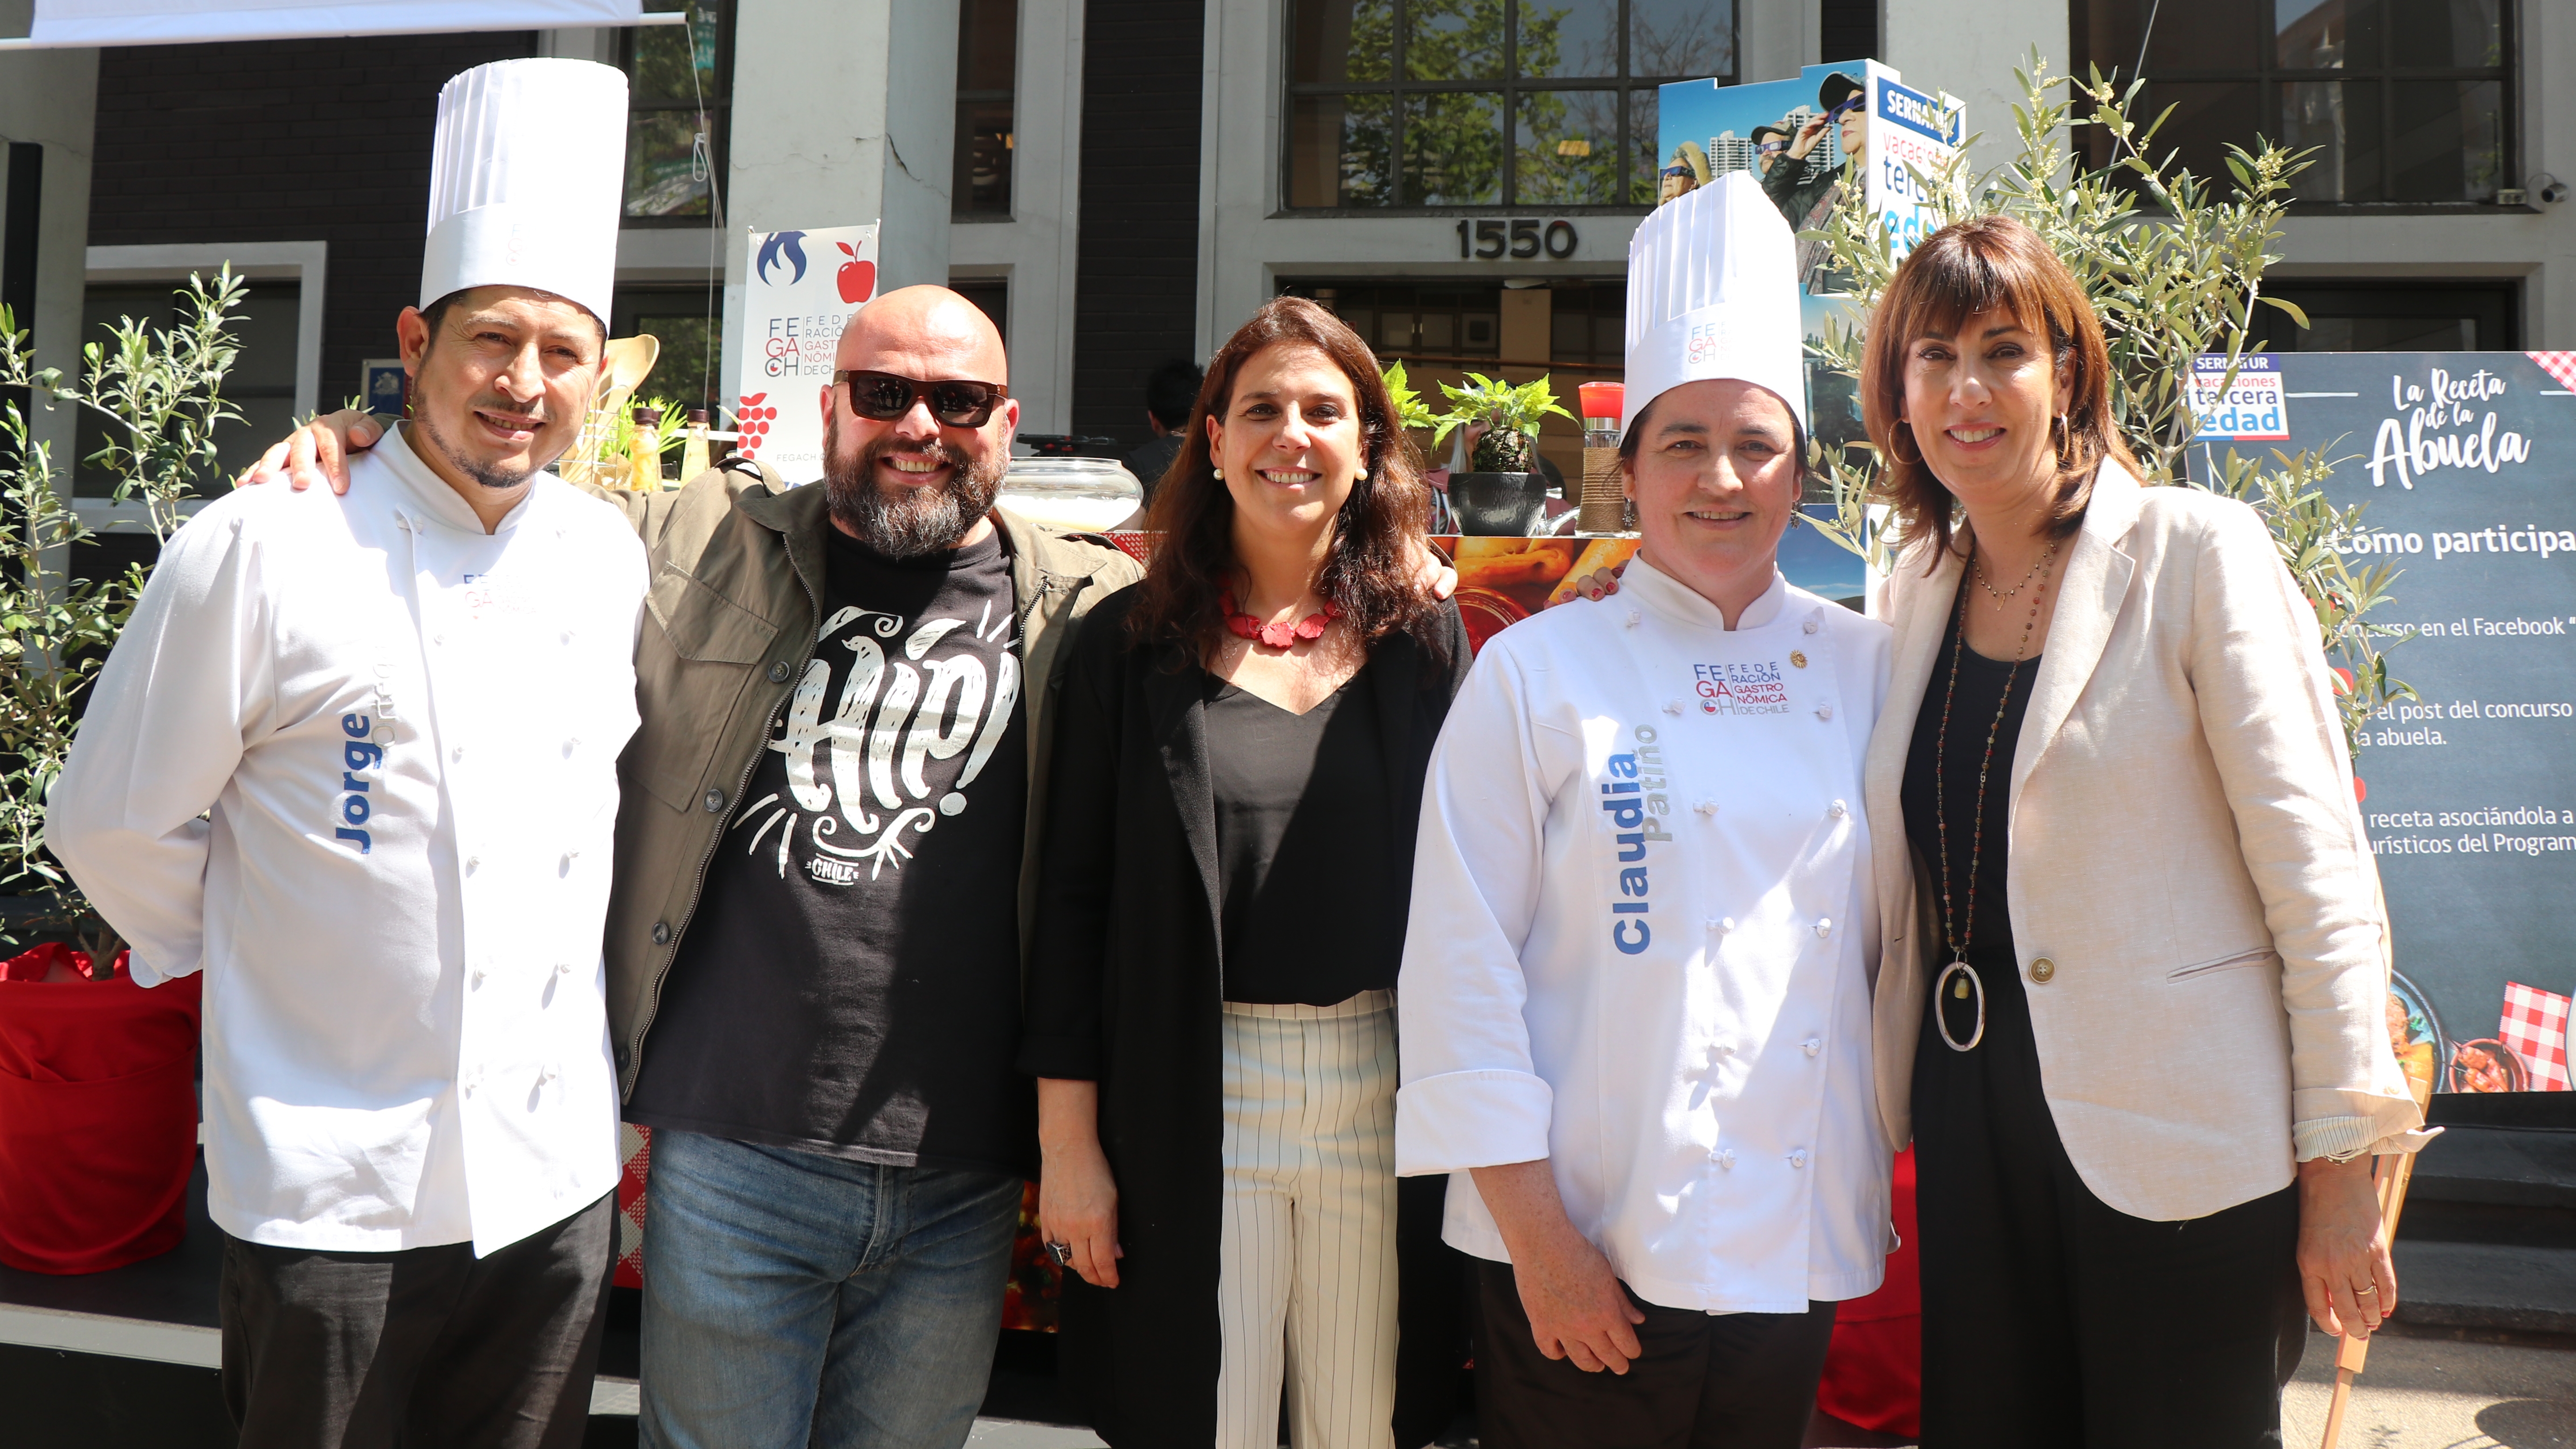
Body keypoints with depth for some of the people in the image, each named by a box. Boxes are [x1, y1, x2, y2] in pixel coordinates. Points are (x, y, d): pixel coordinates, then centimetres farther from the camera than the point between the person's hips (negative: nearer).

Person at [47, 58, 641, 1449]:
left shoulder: (607, 561, 2)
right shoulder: (260, 553, -12)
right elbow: (113, 826, -3)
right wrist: (261, 970, 5)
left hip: (556, 1176, 4)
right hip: (326, 1189, -3)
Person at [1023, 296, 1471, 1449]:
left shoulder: (1425, 643, 5)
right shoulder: (1132, 643, 1)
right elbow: (1073, 897, 0)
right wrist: (1067, 1138, -3)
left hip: (1384, 1093, 2)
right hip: (1192, 1103, -1)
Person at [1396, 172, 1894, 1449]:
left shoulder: (1864, 669, 4)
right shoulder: (1537, 671, -7)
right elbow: (1462, 965, -10)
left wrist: (1897, 1160, 9)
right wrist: (1536, 1232, -11)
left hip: (1798, 1244, 4)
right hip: (1590, 1249, -3)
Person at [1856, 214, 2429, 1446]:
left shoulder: (2193, 549, -8)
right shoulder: (1916, 593, 8)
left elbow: (2316, 869, -10)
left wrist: (2341, 1168, -11)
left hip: (2177, 1141, -5)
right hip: (1975, 1120, 5)